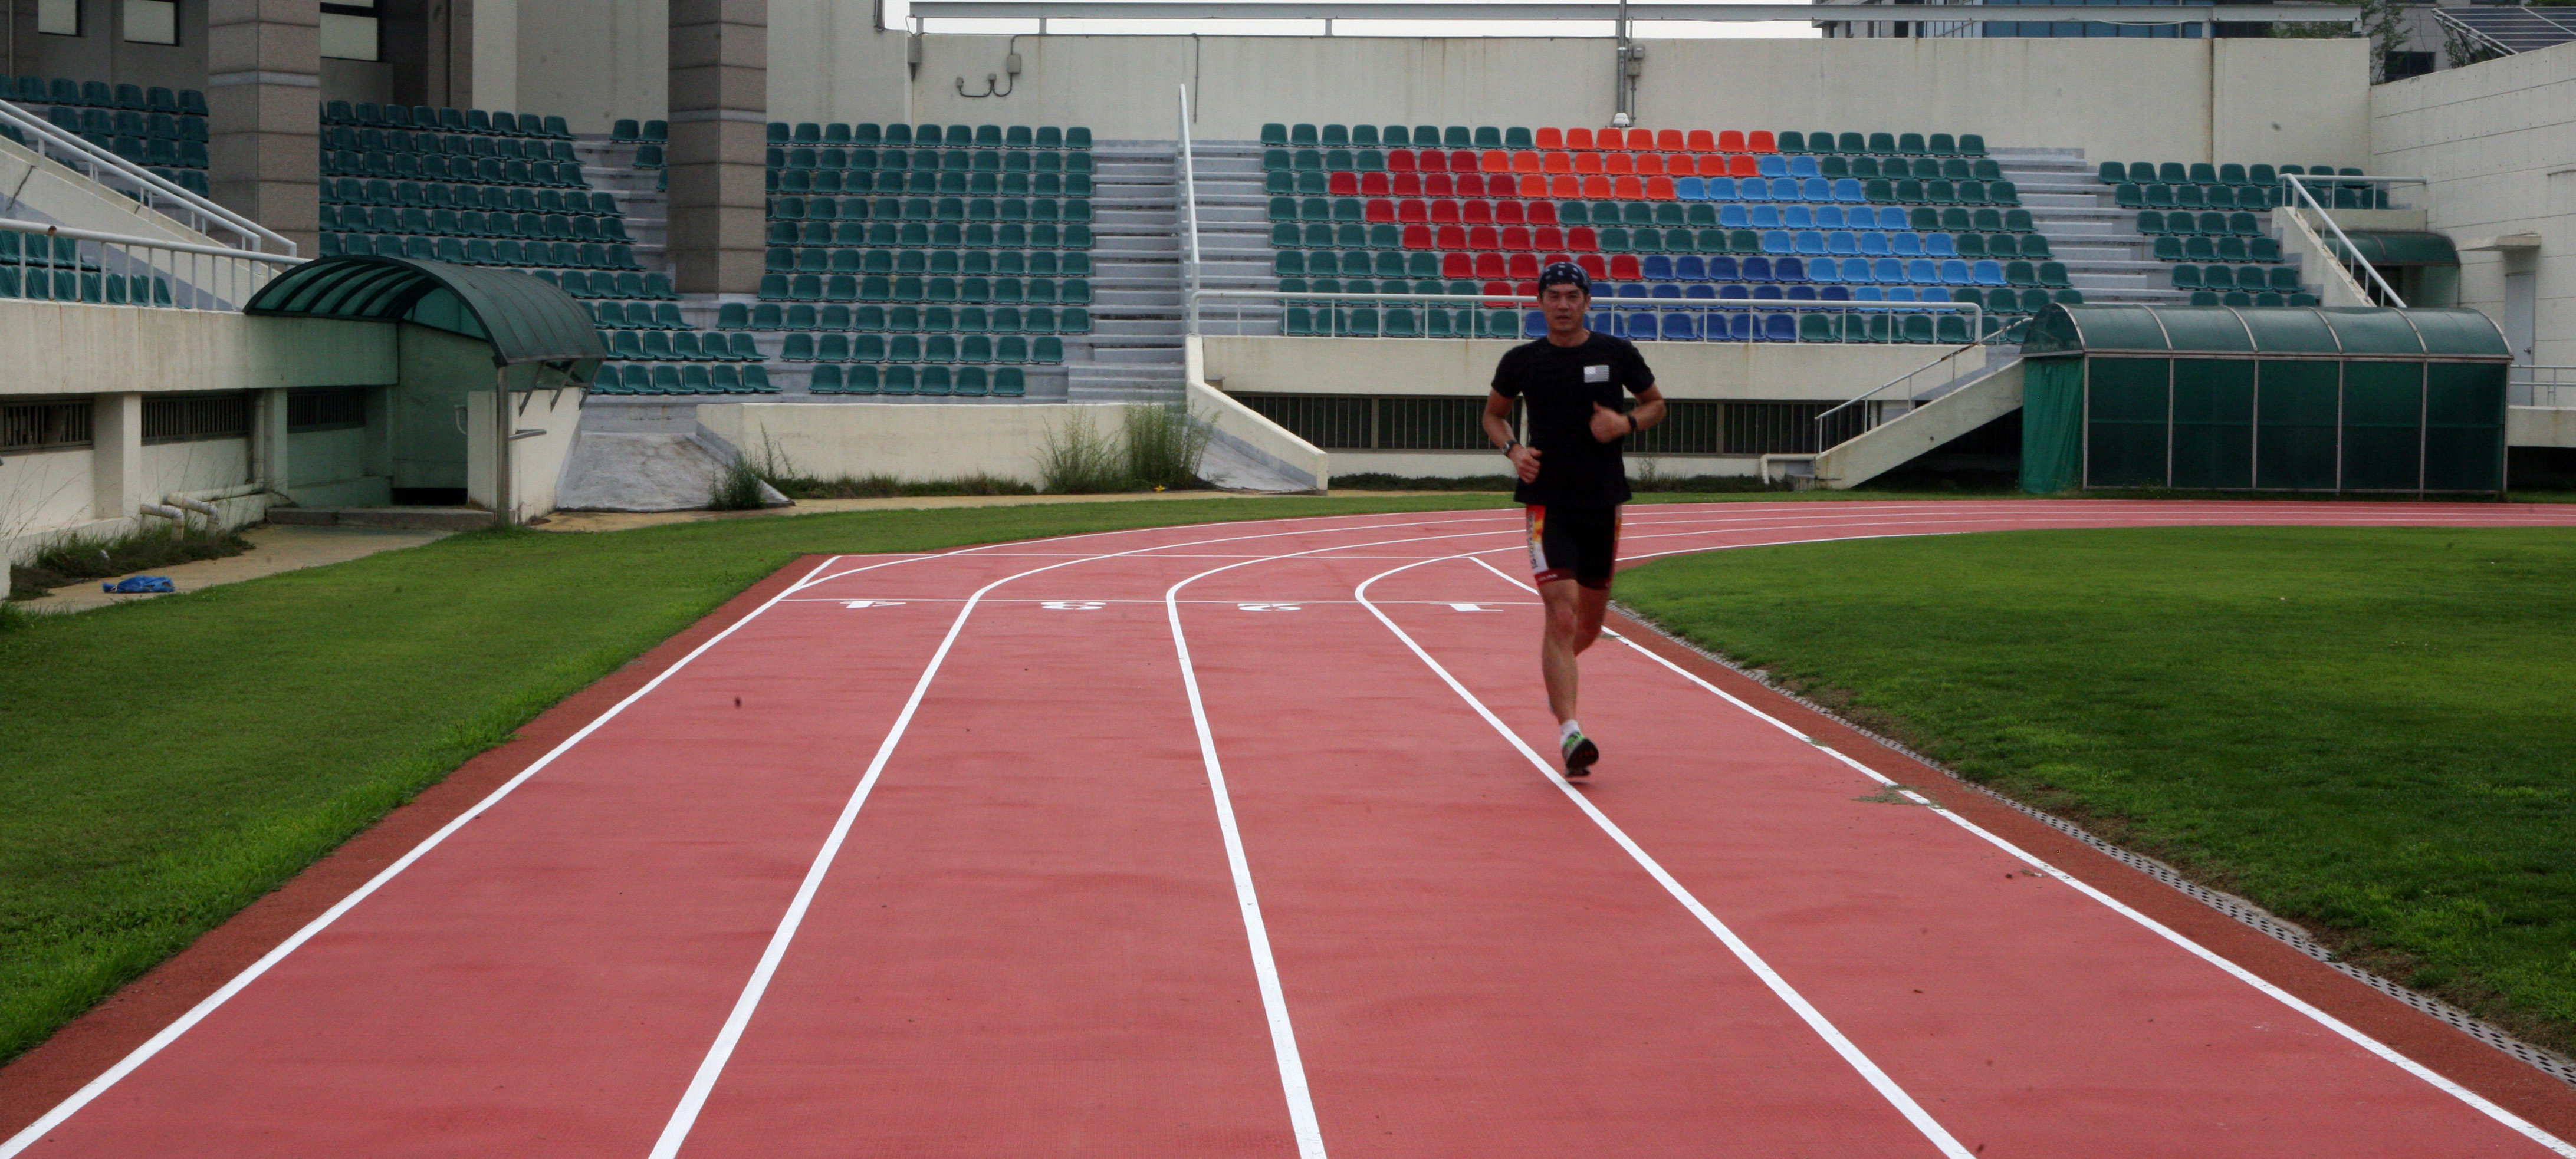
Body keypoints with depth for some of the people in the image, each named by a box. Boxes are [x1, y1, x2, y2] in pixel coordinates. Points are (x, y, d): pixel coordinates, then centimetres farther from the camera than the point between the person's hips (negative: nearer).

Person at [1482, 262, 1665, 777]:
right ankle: (1570, 733, -19)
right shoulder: (1522, 361, 0)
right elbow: (1494, 413, 15)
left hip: (1604, 500, 3)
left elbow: (1656, 404, 14)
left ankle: (1552, 666, 48)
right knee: (1562, 616, -16)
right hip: (1547, 499, -2)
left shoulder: (1616, 354, 1)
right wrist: (1513, 449, -5)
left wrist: (1627, 423, -8)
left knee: (1590, 623, 14)